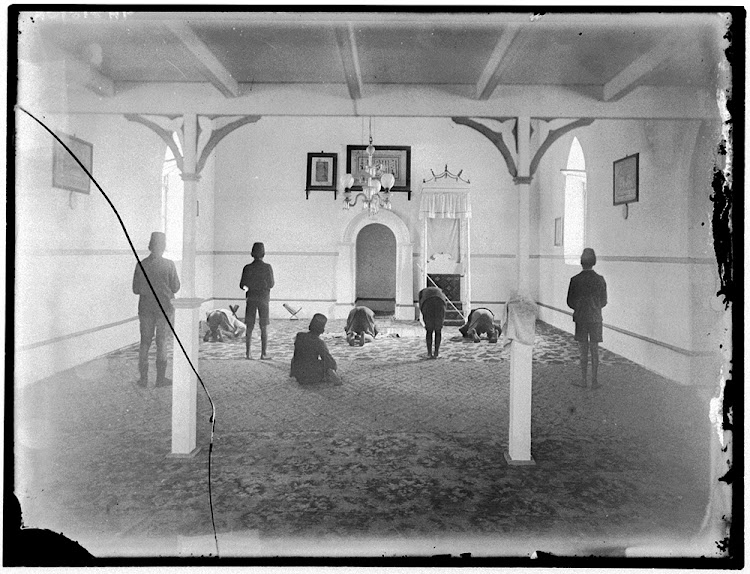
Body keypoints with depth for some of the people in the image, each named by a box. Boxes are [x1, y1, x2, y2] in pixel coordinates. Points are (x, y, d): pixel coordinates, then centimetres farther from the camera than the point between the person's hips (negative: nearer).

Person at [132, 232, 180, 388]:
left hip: (145, 308, 2)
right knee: (162, 342, 6)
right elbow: (175, 287, -5)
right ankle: (160, 378, 10)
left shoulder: (141, 265, -4)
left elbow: (136, 289, 1)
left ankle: (143, 378, 13)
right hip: (164, 307, -2)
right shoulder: (169, 265, -10)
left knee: (145, 341, 11)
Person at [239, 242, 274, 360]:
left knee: (249, 327, 8)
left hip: (251, 298, 2)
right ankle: (264, 353, 2)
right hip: (263, 297, -2)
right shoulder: (267, 267, -8)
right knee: (264, 327, 4)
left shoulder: (247, 268, -4)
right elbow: (271, 284, -3)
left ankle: (247, 352, 8)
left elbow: (242, 285, -1)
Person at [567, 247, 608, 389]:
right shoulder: (600, 280, -5)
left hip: (580, 319, 0)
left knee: (583, 351, 7)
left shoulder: (575, 280, -8)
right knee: (594, 350, 8)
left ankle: (583, 380, 9)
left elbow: (570, 302, -3)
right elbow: (604, 301, 2)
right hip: (595, 318, 1)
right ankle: (594, 380, 11)